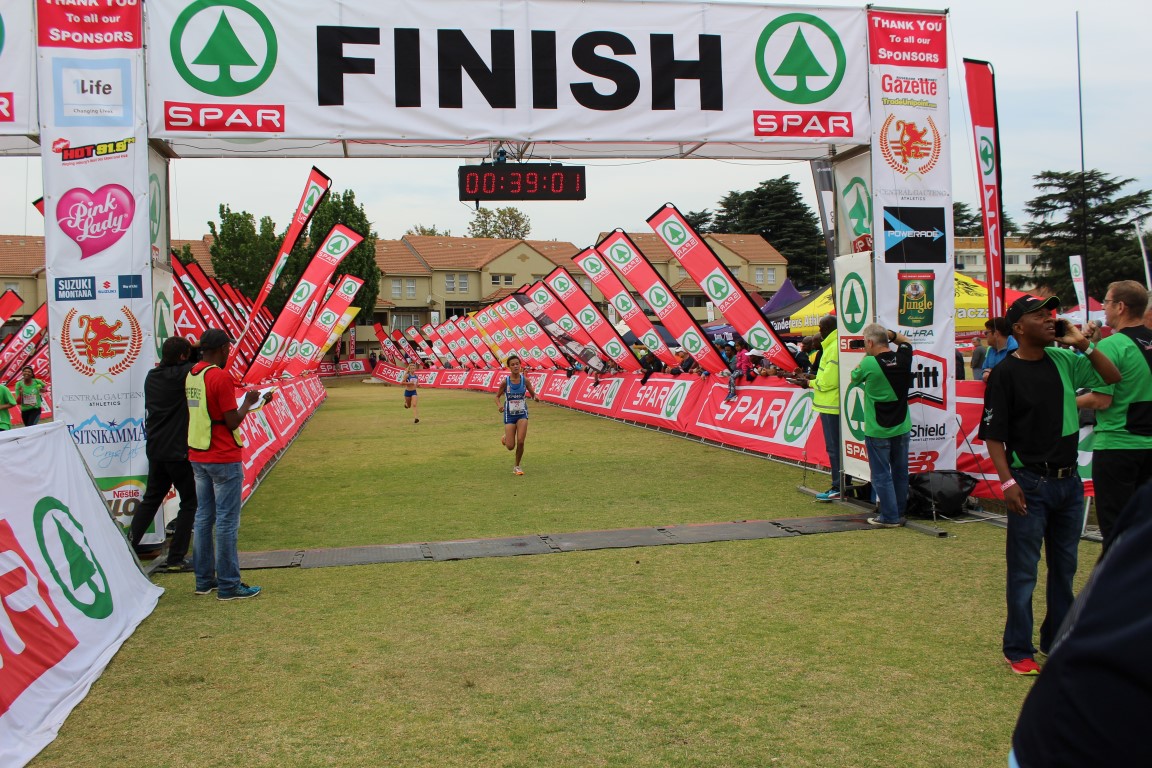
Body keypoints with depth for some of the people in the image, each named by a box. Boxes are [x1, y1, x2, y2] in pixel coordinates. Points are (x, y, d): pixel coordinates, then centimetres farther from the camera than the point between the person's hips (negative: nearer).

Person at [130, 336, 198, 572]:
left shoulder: (152, 376, 7)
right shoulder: (183, 375, -13)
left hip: (155, 449, 7)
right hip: (179, 451, -7)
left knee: (151, 499, 20)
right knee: (189, 503, 4)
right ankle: (175, 559, 3)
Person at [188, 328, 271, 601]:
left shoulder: (191, 375, 9)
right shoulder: (220, 377, -17)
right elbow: (233, 422, -17)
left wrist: (248, 401, 16)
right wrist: (248, 402, -1)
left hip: (198, 456, 8)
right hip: (224, 458, -8)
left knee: (203, 517, 14)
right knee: (227, 521, -3)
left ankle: (204, 579, 21)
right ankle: (228, 585, 2)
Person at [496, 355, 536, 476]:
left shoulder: (525, 380, -7)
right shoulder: (505, 382, -10)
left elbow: (533, 394, 3)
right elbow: (497, 397, 1)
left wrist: (535, 397, -21)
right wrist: (500, 405, -20)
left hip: (522, 414, 1)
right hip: (509, 415, -1)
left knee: (520, 442, -12)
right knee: (510, 447, -2)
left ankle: (517, 466, 11)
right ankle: (505, 438, 37)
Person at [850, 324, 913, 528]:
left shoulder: (869, 363, -19)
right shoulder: (903, 358, -3)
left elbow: (854, 378, 1)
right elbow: (905, 341, 20)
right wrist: (889, 333, 8)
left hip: (877, 430, -5)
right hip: (901, 427, 5)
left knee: (881, 475, 4)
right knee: (900, 472, 15)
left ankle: (889, 517, 6)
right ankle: (900, 513, 24)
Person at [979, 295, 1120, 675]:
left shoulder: (1063, 360, 6)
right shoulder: (1005, 372, -10)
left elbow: (1113, 377, 15)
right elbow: (993, 434, -11)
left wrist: (1083, 345, 1)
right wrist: (1007, 481, -18)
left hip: (1069, 480, 6)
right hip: (1030, 483, -6)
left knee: (1065, 566, 16)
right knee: (1023, 571, 2)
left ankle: (1058, 641, 31)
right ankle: (1018, 650, 13)